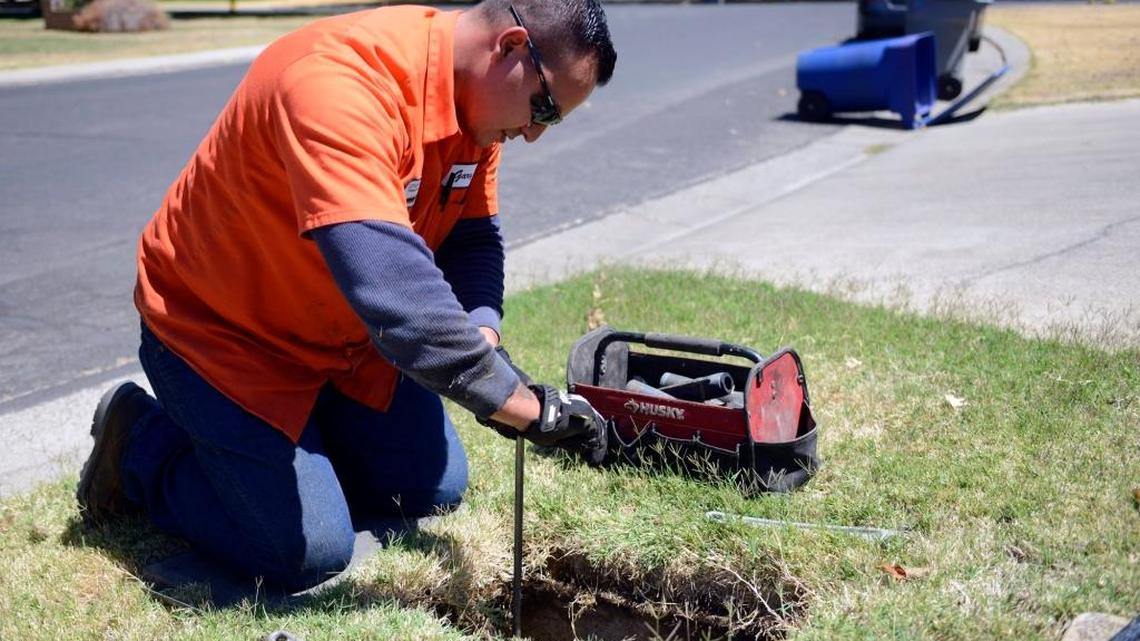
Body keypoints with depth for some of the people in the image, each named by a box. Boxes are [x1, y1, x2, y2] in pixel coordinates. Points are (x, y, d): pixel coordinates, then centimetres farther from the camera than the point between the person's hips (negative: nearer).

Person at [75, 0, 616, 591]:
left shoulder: (478, 97, -8)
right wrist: (529, 406, -40)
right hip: (222, 331, -8)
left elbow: (473, 238, -1)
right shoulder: (336, 83, -38)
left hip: (343, 336, 8)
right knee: (311, 552, -13)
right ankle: (147, 444, 10)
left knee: (435, 491, 9)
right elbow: (393, 290, -46)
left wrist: (481, 337, -22)